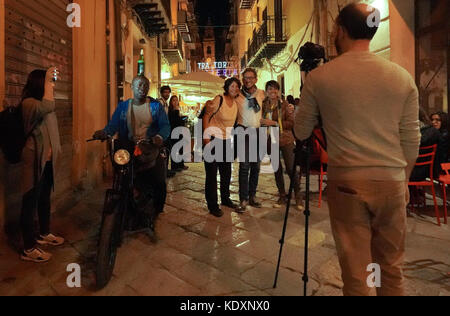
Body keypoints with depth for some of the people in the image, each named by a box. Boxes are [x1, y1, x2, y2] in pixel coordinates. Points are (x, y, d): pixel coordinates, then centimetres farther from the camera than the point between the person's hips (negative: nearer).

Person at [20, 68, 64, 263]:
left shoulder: (41, 102, 17)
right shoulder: (29, 103, -15)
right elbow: (47, 107, -36)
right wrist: (47, 82, -27)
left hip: (47, 159, 10)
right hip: (35, 159, -10)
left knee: (45, 199, 20)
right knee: (31, 202, -5)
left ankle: (44, 234, 35)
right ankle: (28, 249, 3)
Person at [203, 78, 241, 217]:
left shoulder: (236, 103, 6)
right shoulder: (219, 100, -14)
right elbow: (206, 116, -13)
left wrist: (231, 140, 13)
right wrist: (206, 135, -19)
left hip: (226, 140, 7)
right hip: (213, 139, -7)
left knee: (226, 172, 16)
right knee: (212, 173, -2)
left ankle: (225, 199, 33)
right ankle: (212, 205, 7)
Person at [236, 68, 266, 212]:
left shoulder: (261, 94, 7)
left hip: (257, 131, 4)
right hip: (243, 131, -3)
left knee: (256, 166, 6)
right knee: (244, 165, -10)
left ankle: (252, 196, 17)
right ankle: (243, 199, -6)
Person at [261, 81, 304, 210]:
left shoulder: (285, 105, -5)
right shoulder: (263, 105, 4)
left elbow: (292, 123, -10)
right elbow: (262, 121, 18)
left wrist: (274, 123, -17)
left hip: (285, 140, -3)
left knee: (291, 168, -2)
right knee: (277, 170, 10)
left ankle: (298, 196, 14)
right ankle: (282, 197, 24)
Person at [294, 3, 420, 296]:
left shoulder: (319, 77, -4)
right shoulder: (402, 77, 4)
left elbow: (301, 132, 6)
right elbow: (411, 140, 6)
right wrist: (404, 180, 18)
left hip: (346, 182, -2)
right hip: (391, 182, 3)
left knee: (355, 271, 8)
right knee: (391, 267, 17)